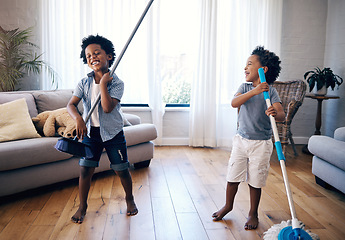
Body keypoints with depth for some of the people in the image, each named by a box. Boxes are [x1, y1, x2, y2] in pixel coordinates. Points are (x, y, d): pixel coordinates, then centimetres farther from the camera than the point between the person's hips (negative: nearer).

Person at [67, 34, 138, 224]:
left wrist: (103, 84, -23)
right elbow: (71, 104, -10)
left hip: (113, 133, -2)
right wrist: (78, 119, -29)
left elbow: (108, 107, -24)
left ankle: (129, 199, 32)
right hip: (90, 132, 3)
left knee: (121, 170, 6)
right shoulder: (84, 83, -1)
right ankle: (82, 206, 22)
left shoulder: (116, 83, -11)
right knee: (85, 169, 3)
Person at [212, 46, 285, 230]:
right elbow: (234, 103, -18)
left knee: (255, 181, 7)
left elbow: (281, 114, -18)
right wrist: (254, 91, -30)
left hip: (261, 144, -3)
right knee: (233, 176, 12)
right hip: (241, 139, 3)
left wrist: (276, 113, -42)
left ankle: (253, 213, 28)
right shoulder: (245, 87, 2)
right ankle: (228, 206, 36)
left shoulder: (271, 92, -7)